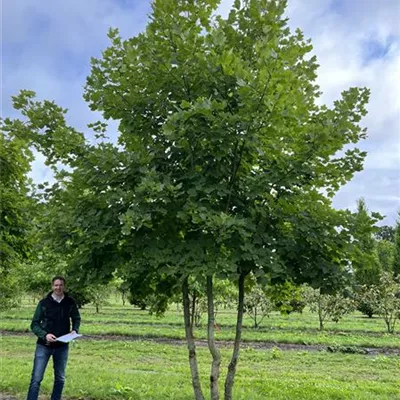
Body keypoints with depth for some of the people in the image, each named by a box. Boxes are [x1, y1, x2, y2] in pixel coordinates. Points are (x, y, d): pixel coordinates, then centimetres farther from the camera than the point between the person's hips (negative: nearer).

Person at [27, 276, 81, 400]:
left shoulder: (70, 303, -4)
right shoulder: (44, 303, -8)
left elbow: (76, 319, 12)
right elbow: (34, 324, -5)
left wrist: (75, 330, -8)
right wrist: (45, 335, -22)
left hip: (62, 346, 2)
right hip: (44, 346, -2)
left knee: (60, 378, 14)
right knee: (36, 378, -4)